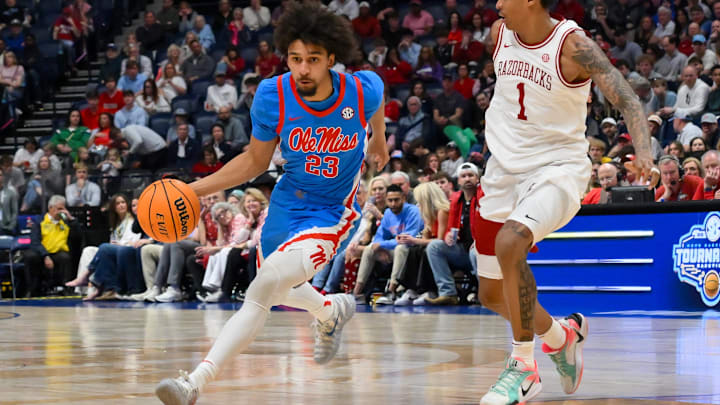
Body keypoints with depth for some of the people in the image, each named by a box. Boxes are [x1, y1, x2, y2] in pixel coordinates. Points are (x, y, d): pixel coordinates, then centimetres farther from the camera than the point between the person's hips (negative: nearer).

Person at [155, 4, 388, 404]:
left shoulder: (363, 89, -20)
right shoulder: (272, 95, -17)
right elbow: (255, 162, -2)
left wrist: (379, 140, 27)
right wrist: (194, 189, -13)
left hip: (330, 215, -5)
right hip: (285, 204, 5)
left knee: (262, 291, -25)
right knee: (277, 290, 27)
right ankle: (332, 312, 61)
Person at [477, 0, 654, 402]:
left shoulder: (574, 45, -18)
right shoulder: (500, 33, 0)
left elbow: (627, 100, -25)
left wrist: (643, 151, -42)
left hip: (557, 168, -7)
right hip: (505, 168, 7)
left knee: (509, 241, -34)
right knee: (495, 295, 9)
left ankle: (524, 367, -21)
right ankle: (561, 334, 38)